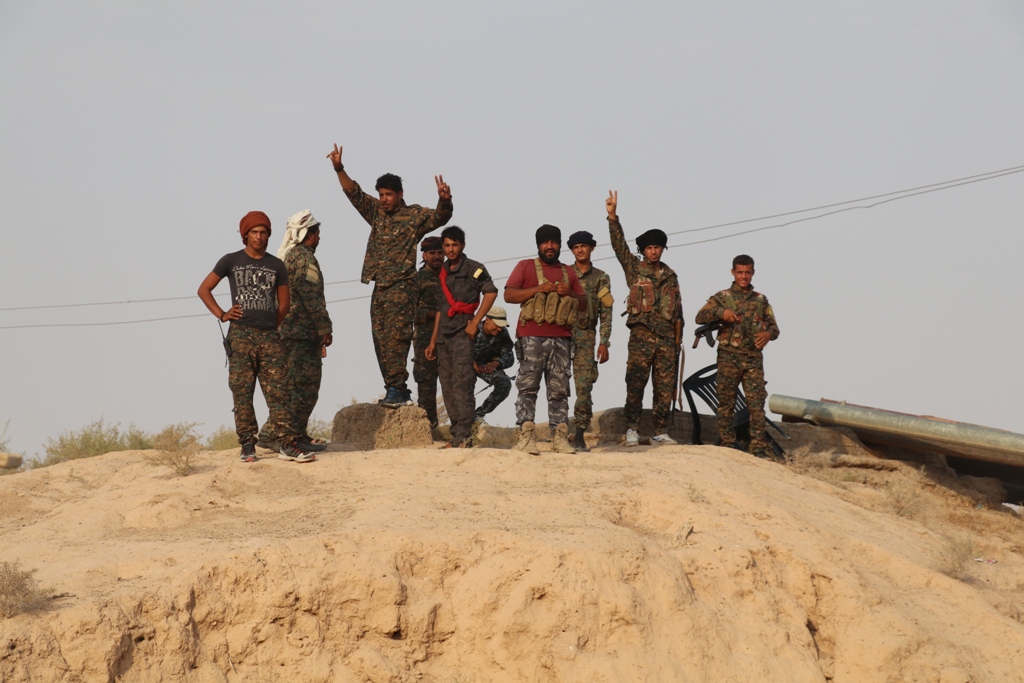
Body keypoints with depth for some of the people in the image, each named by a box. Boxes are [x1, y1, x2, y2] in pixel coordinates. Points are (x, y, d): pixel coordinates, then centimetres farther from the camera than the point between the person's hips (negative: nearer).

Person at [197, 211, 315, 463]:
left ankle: (288, 444, -8)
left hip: (269, 336, 2)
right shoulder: (231, 261, 7)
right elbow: (204, 289, 12)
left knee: (278, 391, -4)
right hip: (240, 336, -2)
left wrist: (270, 327, 9)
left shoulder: (276, 266, 12)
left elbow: (283, 304, 18)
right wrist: (222, 315, 2)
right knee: (242, 393, -2)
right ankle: (247, 446, 1)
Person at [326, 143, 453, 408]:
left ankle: (396, 388, -17)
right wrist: (339, 168, 4)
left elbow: (439, 217, -14)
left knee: (396, 337, -14)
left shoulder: (414, 215, -1)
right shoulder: (376, 212, 15)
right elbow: (354, 193, 15)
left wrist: (444, 201, -35)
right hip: (380, 287, 7)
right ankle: (399, 393, 8)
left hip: (401, 287, -7)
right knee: (381, 339, 5)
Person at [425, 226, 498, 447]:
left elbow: (491, 292, -11)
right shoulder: (443, 273, 18)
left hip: (462, 332, -8)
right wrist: (433, 341, 19)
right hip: (444, 335, 8)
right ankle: (456, 435, 9)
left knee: (461, 384, -14)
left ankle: (464, 437, -18)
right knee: (447, 387, 6)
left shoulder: (474, 269, -2)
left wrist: (475, 322, -16)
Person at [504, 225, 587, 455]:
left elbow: (583, 303, 20)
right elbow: (509, 295, 0)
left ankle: (560, 436, 0)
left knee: (559, 388, 1)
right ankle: (525, 435, -12)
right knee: (528, 386, -9)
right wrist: (538, 289, -11)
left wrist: (570, 293, -1)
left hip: (561, 339, 4)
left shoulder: (569, 273, 21)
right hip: (532, 338, -4)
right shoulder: (525, 267, 10)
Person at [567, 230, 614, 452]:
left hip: (586, 336, 0)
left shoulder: (601, 278, 10)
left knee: (584, 387, -6)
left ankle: (580, 435, -5)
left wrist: (604, 343, -1)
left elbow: (606, 313, 8)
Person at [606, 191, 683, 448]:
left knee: (665, 388, 2)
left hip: (667, 337, 3)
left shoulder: (670, 276, 17)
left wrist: (678, 338, 10)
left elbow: (677, 309, 17)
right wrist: (612, 216, -16)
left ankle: (660, 432, 5)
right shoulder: (634, 268, 8)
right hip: (642, 335, -3)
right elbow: (619, 244, -4)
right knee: (635, 386, -7)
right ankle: (632, 430, -4)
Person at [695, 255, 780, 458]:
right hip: (729, 356, -1)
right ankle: (727, 445, 7)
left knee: (757, 403, -6)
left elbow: (774, 327, 14)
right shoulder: (722, 297, 8)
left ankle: (759, 449, -7)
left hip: (753, 358, 1)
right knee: (726, 403, 0)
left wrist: (768, 333, -10)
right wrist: (721, 312, -21)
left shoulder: (761, 300, 16)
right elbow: (700, 317, -3)